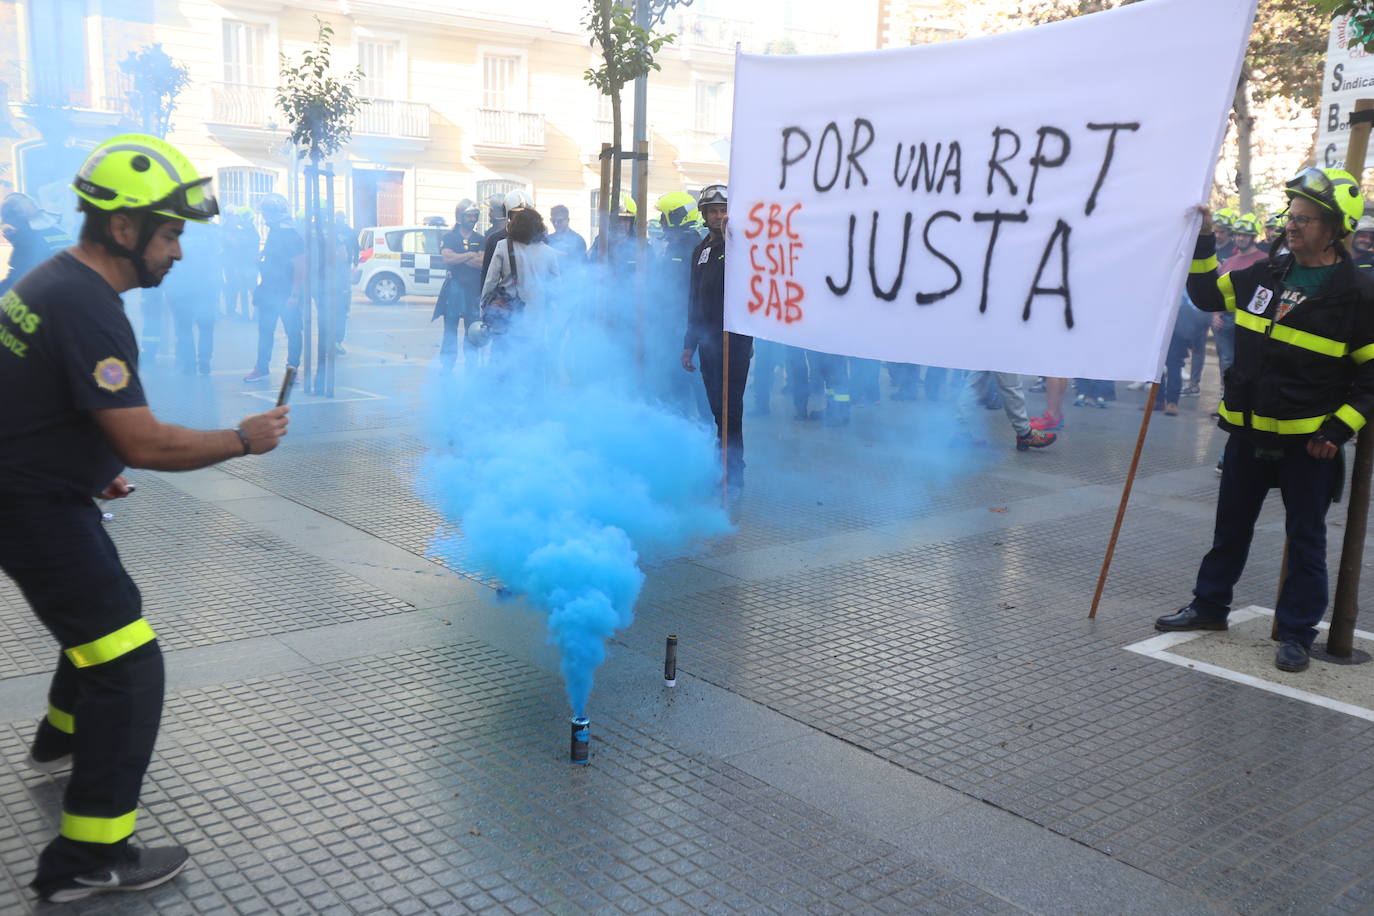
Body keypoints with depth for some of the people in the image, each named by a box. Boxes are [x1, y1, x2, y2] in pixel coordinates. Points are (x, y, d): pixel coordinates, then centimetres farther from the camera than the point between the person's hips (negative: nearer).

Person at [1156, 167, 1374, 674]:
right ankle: (1210, 605, 31)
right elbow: (1208, 294, 18)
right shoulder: (1268, 273, 4)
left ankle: (1296, 632, 16)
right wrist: (1202, 242, 6)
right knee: (1231, 523, 16)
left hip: (1308, 440, -5)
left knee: (1305, 537, 5)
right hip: (1249, 428, 5)